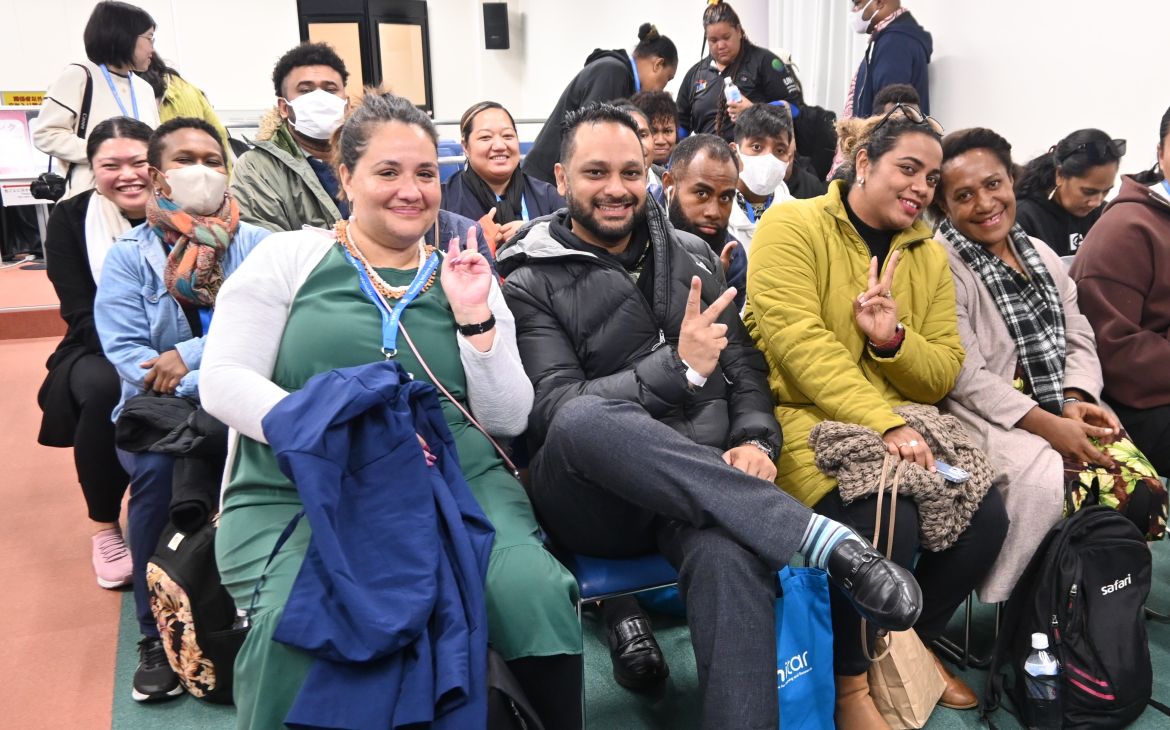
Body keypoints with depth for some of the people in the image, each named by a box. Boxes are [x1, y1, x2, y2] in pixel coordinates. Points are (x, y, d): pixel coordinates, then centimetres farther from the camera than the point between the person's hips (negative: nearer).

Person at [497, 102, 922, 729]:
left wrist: (755, 441, -4)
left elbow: (743, 362, 17)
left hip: (703, 486, 3)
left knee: (730, 554, -35)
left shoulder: (691, 254, 19)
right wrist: (677, 367, -17)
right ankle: (823, 538, -35)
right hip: (590, 501, -2)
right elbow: (554, 412, -9)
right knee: (586, 418, -39)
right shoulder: (530, 284, 4)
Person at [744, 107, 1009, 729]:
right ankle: (852, 676, -2)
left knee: (985, 517, -15)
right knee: (885, 519, -30)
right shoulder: (792, 226, -4)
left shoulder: (929, 256, 16)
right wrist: (884, 422, -24)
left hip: (903, 420, 7)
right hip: (805, 417, -6)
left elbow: (944, 372, 12)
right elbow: (799, 344, -17)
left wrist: (893, 339, -11)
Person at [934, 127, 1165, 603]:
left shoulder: (1042, 256, 15)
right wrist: (1047, 426, -21)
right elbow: (965, 377, -15)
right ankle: (998, 609, -11)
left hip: (1061, 416, 7)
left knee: (1139, 488, -15)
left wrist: (1075, 400, -7)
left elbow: (1080, 341, 14)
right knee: (1043, 477, -32)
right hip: (985, 419, -6)